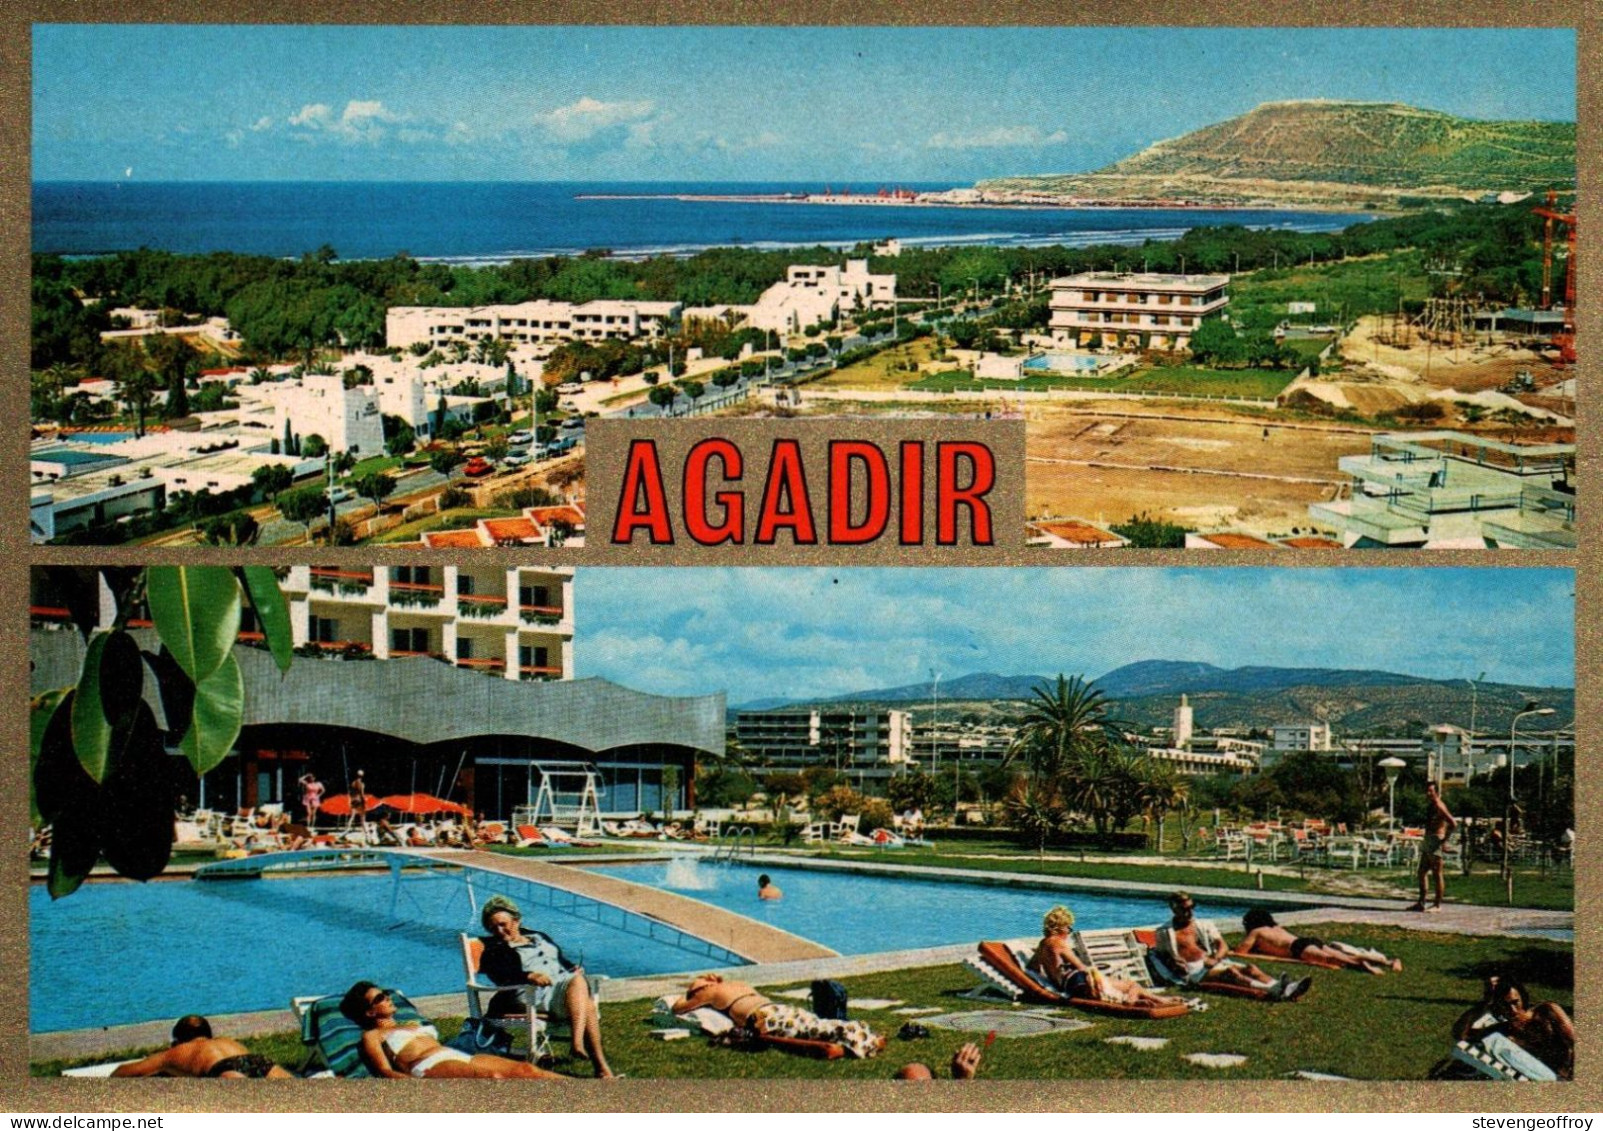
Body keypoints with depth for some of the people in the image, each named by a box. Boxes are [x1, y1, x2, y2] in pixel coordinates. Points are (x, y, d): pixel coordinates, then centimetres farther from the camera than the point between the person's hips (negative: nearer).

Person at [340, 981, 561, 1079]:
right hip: (430, 1067, -8)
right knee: (492, 1077, -36)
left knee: (524, 1068, -16)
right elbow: (385, 1071, -1)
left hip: (460, 1056, 8)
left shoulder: (414, 1025, 36)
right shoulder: (372, 1036, 15)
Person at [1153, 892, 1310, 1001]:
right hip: (1193, 971, -6)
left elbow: (1223, 947, 13)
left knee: (1249, 968, -23)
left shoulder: (1203, 925, 23)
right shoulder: (1165, 932, 12)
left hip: (1212, 963, 6)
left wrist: (1215, 959, -9)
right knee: (1230, 971, -35)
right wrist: (1174, 963, -12)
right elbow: (1162, 957, 10)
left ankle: (1285, 990, -48)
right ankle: (1273, 989, -58)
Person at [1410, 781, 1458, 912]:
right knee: (1422, 872, 12)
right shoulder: (1429, 806, 14)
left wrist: (1444, 839, -19)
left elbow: (1453, 823, -21)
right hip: (1427, 841, 10)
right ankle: (1421, 903, 17)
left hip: (1436, 841, -10)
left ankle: (1437, 905, 0)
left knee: (1437, 874, -4)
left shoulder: (1438, 806, -14)